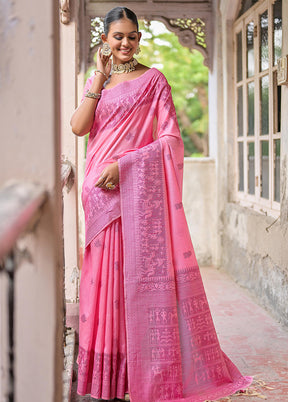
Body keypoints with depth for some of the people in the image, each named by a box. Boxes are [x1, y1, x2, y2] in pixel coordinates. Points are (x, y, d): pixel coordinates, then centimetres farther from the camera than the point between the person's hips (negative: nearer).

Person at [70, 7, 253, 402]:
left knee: (143, 272, -5)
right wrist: (101, 77, -1)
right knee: (105, 275, 5)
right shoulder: (95, 81, 17)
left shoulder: (153, 80, 2)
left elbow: (171, 140, -6)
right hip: (101, 192, 5)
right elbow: (79, 127, 0)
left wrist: (123, 164, -16)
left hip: (138, 189, -4)